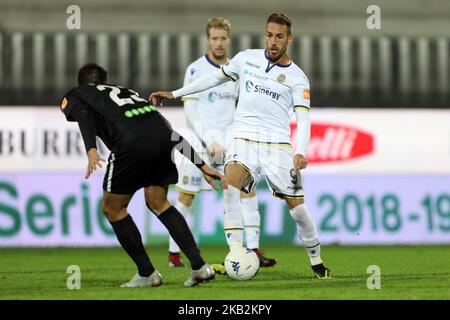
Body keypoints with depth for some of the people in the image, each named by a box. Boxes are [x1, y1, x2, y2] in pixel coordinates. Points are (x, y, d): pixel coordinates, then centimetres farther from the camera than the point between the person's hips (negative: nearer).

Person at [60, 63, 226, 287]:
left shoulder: (72, 97, 27)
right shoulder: (125, 91, 40)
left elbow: (84, 116, -1)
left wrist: (91, 150, -18)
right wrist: (202, 166, 30)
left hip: (131, 142, -5)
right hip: (161, 132, 5)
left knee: (113, 209, 16)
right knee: (157, 202, 24)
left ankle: (146, 273, 18)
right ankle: (199, 266, 14)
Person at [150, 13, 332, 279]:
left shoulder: (297, 78, 1)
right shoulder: (247, 59, 10)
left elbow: (303, 118, -8)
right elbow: (216, 77, 24)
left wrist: (301, 153, -26)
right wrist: (174, 94, 24)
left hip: (278, 145, -1)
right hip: (244, 139, 1)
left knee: (297, 205, -5)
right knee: (232, 182, -29)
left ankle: (317, 262, 18)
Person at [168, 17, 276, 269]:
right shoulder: (195, 70, -6)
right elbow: (190, 112, -10)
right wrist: (209, 141, -18)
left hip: (229, 140, 4)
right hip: (199, 142, -4)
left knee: (247, 187, -11)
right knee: (186, 197, 1)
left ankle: (254, 249, -11)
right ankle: (174, 254, 14)